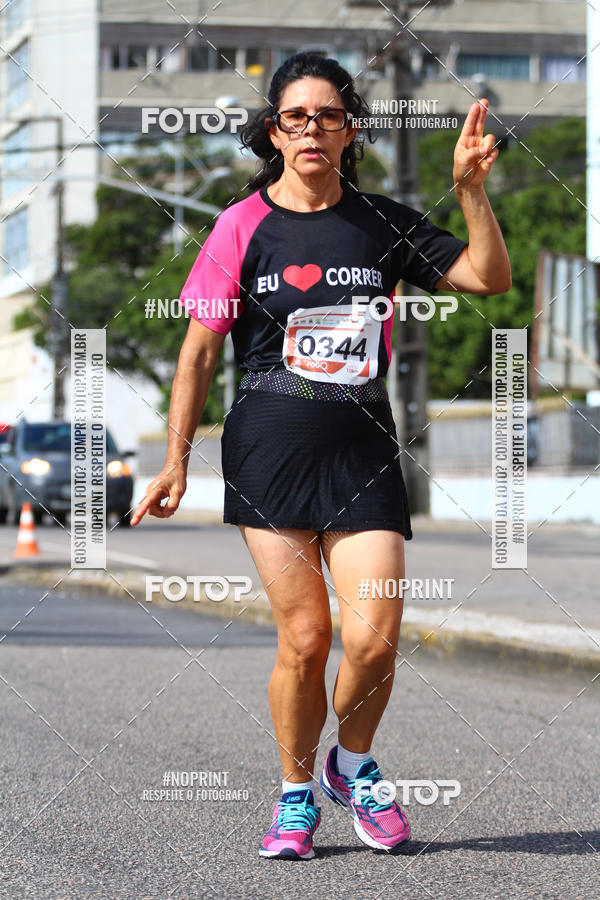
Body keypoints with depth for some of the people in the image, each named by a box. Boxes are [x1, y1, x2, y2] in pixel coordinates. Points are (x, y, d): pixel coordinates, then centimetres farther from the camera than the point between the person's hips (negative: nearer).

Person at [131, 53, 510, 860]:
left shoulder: (383, 223, 8)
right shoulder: (244, 226, 2)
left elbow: (489, 278, 6)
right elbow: (201, 348, 3)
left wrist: (471, 191, -7)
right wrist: (176, 461, -1)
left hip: (363, 451, 2)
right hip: (270, 450, -2)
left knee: (374, 638, -8)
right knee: (304, 638, -5)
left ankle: (353, 765, 21)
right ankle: (296, 794, 17)